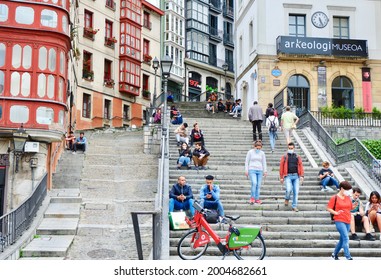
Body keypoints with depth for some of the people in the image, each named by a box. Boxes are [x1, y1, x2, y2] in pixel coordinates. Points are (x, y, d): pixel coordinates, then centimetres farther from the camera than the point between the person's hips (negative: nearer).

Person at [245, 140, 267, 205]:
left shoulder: (262, 153, 6)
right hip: (252, 170, -3)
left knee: (258, 185, 0)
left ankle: (257, 199, 7)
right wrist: (246, 171, -4)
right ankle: (252, 197, -5)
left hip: (259, 171, 3)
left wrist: (265, 171, 4)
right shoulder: (250, 152, -2)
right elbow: (247, 162, 1)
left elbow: (264, 163, 10)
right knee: (254, 183, -20)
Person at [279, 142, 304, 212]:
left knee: (296, 191, -2)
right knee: (288, 189, -19)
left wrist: (302, 176, -4)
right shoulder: (284, 157, 7)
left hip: (296, 176, 2)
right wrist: (281, 177, -1)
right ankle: (287, 199, 14)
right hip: (288, 176, -2)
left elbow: (301, 166, 7)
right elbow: (281, 167, 4)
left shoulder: (298, 157, 13)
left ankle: (294, 206, 9)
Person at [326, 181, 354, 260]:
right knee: (346, 238, -14)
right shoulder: (334, 198, -5)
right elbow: (328, 208, -4)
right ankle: (348, 257, -12)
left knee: (342, 239, 12)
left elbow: (350, 208, 21)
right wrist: (335, 212, -16)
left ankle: (335, 254, 27)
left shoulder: (348, 197, 12)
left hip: (347, 221, 6)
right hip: (339, 221, -6)